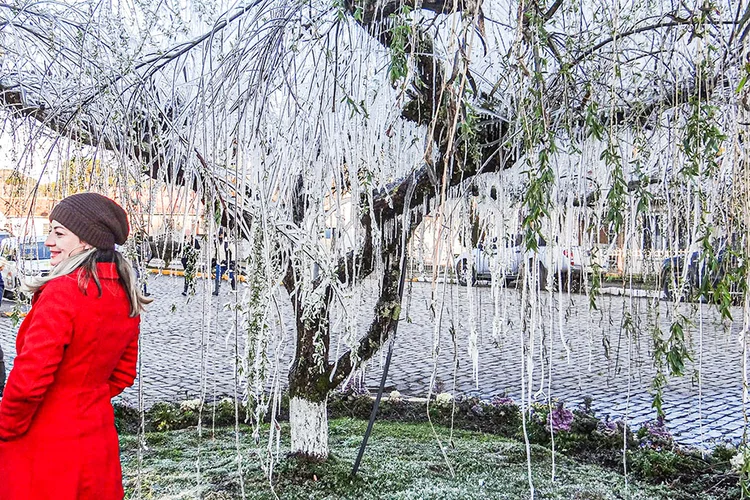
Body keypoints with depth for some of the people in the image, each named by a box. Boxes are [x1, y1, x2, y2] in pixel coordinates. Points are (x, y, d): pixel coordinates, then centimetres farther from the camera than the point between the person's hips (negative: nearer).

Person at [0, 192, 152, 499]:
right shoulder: (126, 297, 0)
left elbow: (28, 379, -22)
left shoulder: (62, 292, -23)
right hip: (98, 437, 7)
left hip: (45, 448, -7)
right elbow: (124, 375, 10)